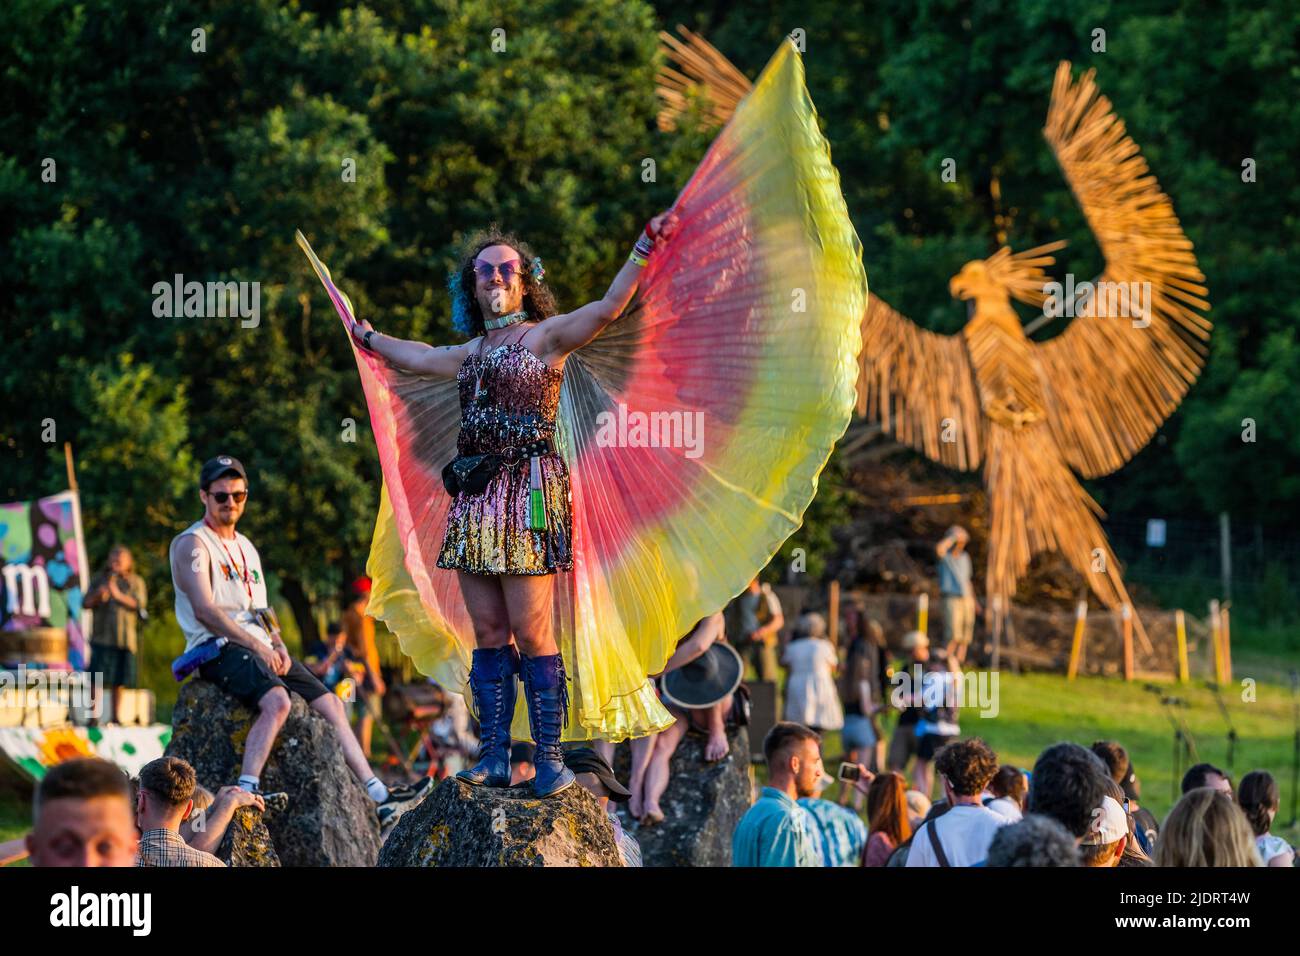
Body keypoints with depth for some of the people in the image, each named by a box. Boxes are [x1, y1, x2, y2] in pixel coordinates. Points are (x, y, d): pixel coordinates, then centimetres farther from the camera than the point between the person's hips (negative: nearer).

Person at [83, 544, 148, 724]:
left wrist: (118, 596, -15)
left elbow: (139, 604, -3)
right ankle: (93, 716, -10)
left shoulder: (135, 582, 9)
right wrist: (98, 596, -13)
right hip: (102, 637, -1)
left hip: (125, 639, 1)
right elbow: (86, 603, 7)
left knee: (119, 681, 3)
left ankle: (116, 716, 11)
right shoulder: (99, 580, 12)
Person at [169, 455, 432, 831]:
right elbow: (205, 610, -17)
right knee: (277, 701, -35)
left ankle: (381, 799, 7)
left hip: (260, 648, 9)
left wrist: (278, 646, 2)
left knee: (330, 704, 5)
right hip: (218, 649, -9)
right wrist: (258, 645, -21)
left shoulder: (245, 547, 22)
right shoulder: (193, 544, -5)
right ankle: (245, 792, -44)